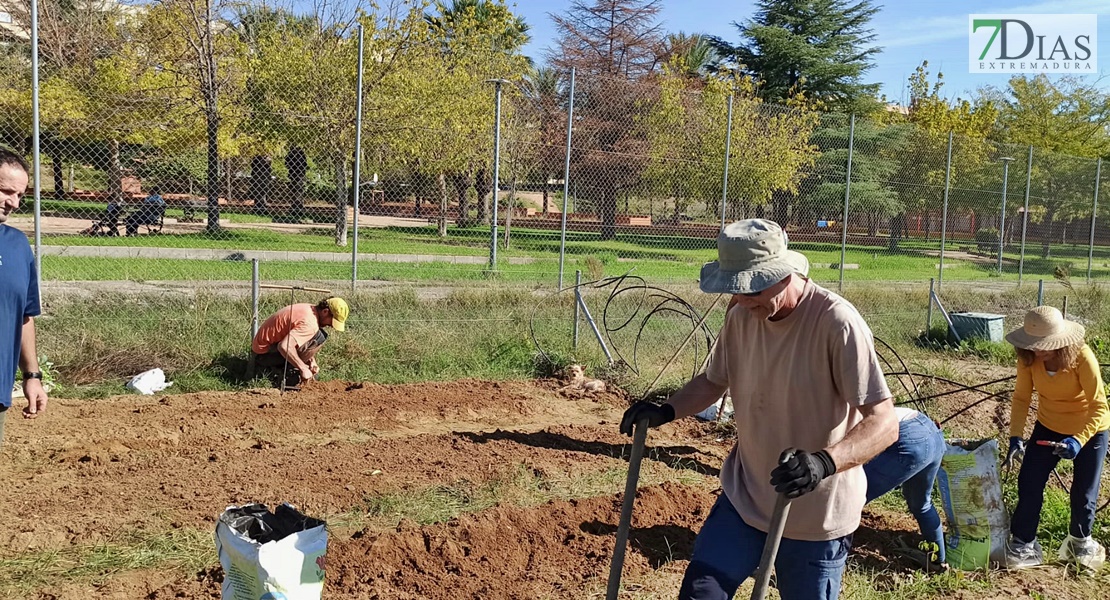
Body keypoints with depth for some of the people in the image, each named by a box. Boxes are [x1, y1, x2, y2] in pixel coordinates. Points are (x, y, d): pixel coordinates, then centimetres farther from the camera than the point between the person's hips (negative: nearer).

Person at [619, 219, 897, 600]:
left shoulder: (837, 323, -23)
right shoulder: (742, 315, -5)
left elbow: (884, 422, -24)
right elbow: (713, 381, 12)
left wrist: (825, 462, -41)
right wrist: (665, 411, -6)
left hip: (815, 518, -5)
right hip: (744, 499, 5)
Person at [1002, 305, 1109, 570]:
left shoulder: (1082, 357, -31)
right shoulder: (1028, 359, -21)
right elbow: (1022, 397, -12)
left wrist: (1078, 441, -40)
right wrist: (1016, 437, -23)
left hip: (1089, 430, -3)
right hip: (1048, 427, 3)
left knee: (1084, 492, 6)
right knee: (1028, 483, -5)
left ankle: (1080, 541, 34)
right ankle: (1023, 545, 8)